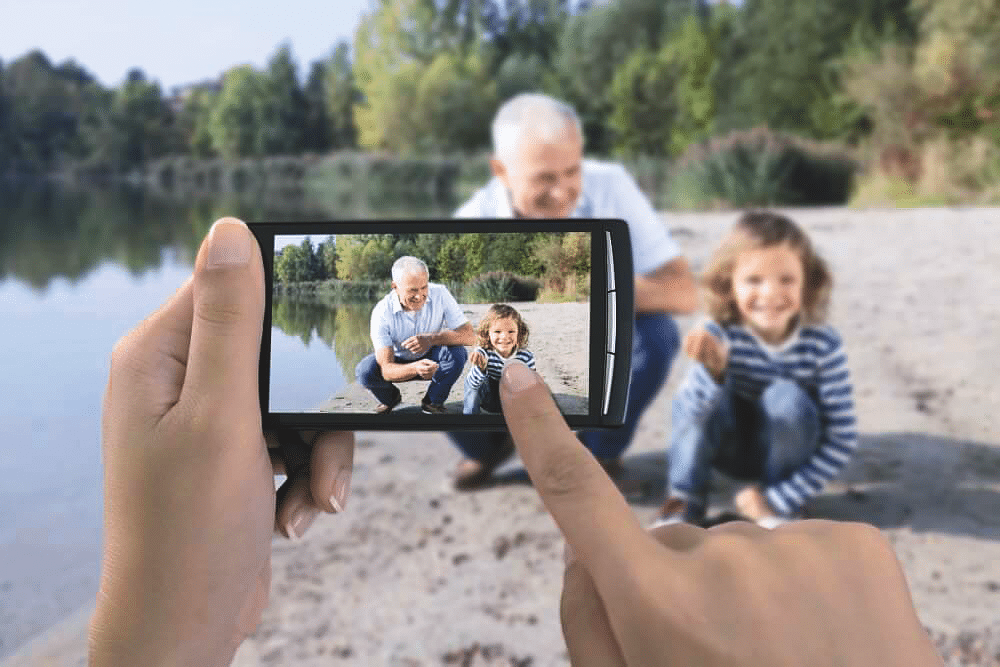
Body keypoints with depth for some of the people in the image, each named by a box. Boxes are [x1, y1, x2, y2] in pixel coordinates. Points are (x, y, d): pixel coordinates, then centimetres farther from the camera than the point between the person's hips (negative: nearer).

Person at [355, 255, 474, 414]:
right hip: (399, 363, 0)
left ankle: (433, 401, -3)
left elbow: (470, 336, -27)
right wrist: (416, 368, -54)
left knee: (457, 353, -31)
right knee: (365, 371, -28)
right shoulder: (382, 312, -28)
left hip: (432, 359, 0)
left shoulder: (440, 294, -24)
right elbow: (386, 370, -32)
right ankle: (391, 398, 8)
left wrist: (432, 339, -42)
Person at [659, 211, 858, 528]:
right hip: (735, 449, 0)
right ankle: (684, 502, -11)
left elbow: (843, 439, -20)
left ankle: (776, 508, -8)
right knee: (699, 395, -28)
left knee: (786, 396, -30)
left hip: (789, 452, 0)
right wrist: (713, 370, -55)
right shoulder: (719, 335, -22)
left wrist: (779, 499, -23)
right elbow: (688, 415, -34)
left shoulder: (823, 345, -23)